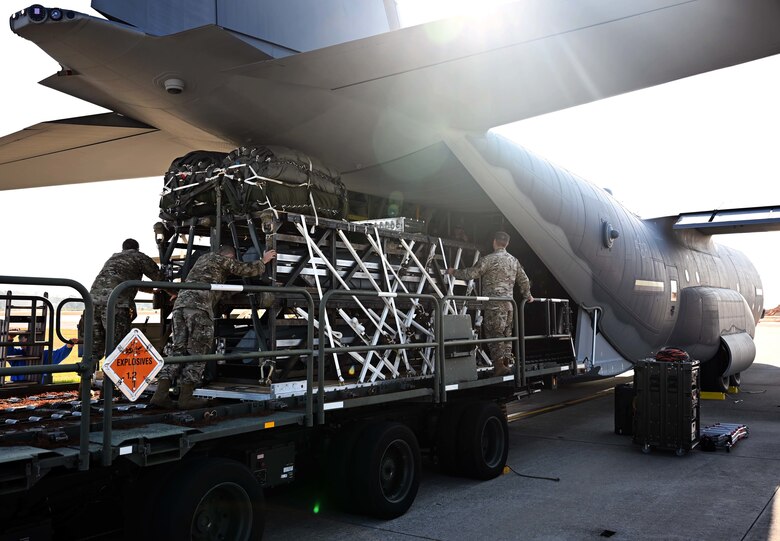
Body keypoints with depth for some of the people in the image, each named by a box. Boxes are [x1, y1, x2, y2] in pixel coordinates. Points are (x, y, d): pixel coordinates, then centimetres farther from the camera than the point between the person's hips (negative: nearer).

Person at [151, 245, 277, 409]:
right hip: (199, 306, -7)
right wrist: (263, 260, 29)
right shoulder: (224, 260, 11)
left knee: (179, 349, 6)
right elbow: (249, 270, 12)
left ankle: (161, 393, -4)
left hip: (180, 304, 7)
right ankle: (185, 397, -5)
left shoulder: (203, 258, 33)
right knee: (198, 352, -3)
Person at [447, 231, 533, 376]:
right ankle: (507, 362, 14)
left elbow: (470, 274, -7)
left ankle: (499, 365, -10)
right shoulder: (514, 260, 14)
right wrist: (527, 296, 36)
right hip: (509, 303, 6)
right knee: (506, 334, 12)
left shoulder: (488, 259, -7)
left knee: (494, 333, -5)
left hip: (493, 304, -6)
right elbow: (524, 280, 20)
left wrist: (454, 272, 9)